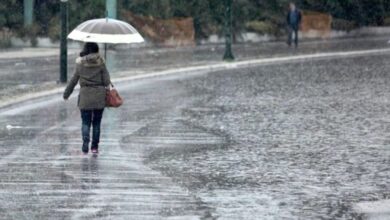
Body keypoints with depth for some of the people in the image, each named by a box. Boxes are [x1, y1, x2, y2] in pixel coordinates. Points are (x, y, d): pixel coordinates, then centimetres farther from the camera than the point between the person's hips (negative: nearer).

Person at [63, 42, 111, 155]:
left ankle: (85, 143, -16)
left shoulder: (80, 64, -1)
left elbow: (73, 81, 4)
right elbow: (106, 81, -6)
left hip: (85, 96, -1)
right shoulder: (101, 63, -3)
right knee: (96, 122, 12)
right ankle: (95, 146, 15)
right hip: (99, 95, 1)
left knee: (85, 122, 4)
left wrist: (66, 94, 15)